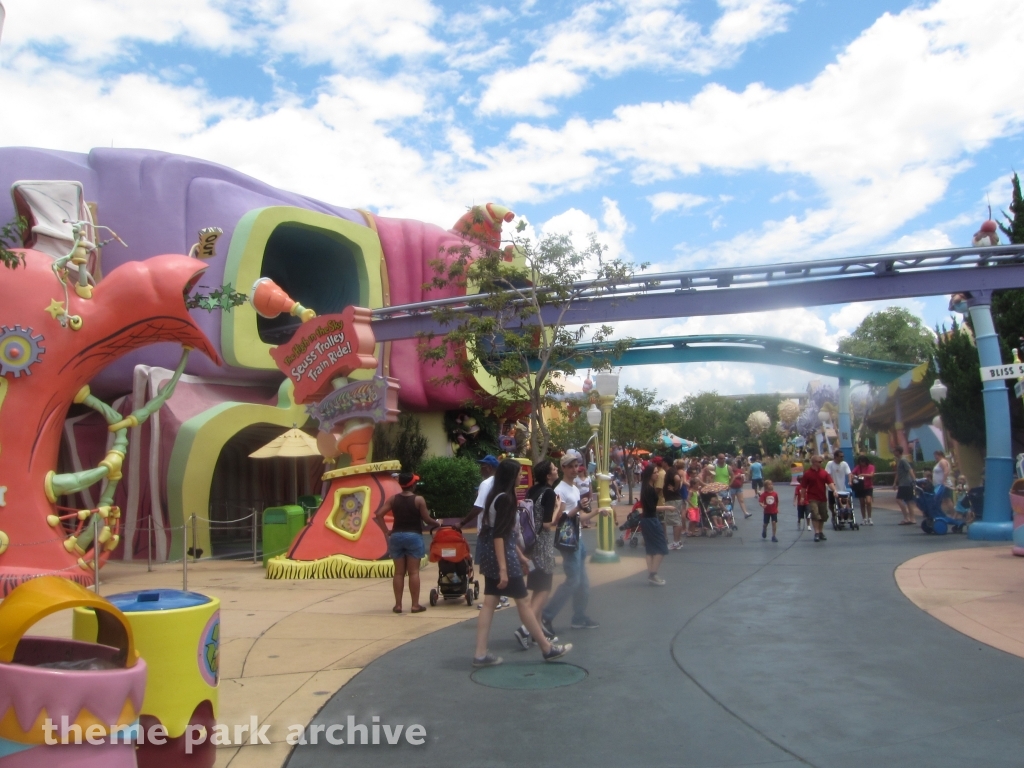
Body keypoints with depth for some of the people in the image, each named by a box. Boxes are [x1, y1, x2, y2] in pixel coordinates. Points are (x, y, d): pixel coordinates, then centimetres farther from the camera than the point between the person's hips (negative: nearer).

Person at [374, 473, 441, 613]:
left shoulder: (393, 499, 4)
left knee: (399, 572, 8)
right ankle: (415, 605, 1)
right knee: (413, 572, 0)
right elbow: (426, 519, -4)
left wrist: (386, 531, 3)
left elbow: (379, 514, -2)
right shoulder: (419, 500, -7)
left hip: (396, 536, 3)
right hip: (414, 536, -3)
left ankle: (398, 605, 9)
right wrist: (437, 523, 15)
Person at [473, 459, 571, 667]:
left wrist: (519, 555, 26)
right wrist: (503, 568, -25)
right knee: (522, 602, 1)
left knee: (489, 602, 8)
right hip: (501, 554, -10)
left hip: (490, 555, 10)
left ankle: (481, 654, 9)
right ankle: (548, 648, 12)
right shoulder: (505, 498, -17)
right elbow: (498, 535, -23)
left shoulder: (496, 495, 13)